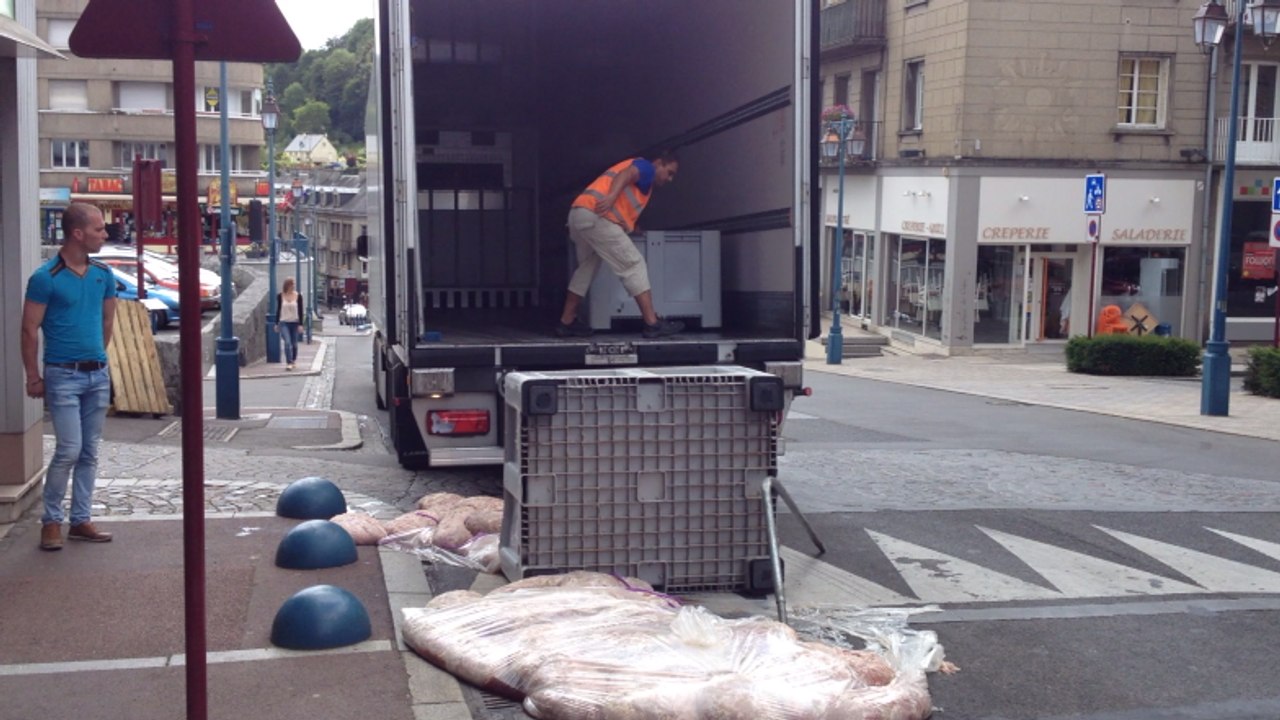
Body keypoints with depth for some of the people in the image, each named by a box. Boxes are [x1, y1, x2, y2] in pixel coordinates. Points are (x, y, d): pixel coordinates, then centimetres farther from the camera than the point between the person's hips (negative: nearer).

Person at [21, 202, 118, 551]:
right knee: (69, 450, -9)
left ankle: (81, 520, 18)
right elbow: (29, 330, -8)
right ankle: (51, 520, 6)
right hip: (63, 376, -6)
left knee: (89, 453, 9)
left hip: (98, 375, 6)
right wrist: (33, 377, -6)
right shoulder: (45, 278, -11)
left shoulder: (103, 275, 6)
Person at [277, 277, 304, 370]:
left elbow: (301, 310, -1)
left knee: (294, 344, 9)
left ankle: (294, 360, 30)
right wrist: (276, 323, 8)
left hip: (294, 323, 1)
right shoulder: (280, 296, -2)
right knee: (287, 342, -14)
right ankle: (289, 363, -14)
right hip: (284, 323, -1)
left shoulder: (298, 296, -3)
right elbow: (278, 310, 7)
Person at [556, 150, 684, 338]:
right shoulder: (646, 167, 8)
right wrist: (612, 197, -30)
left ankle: (566, 322, 26)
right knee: (633, 265, -6)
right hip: (595, 216, -9)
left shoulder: (642, 178, 36)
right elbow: (626, 174, -14)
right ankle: (652, 323, -9)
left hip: (578, 213, 9)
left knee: (586, 267, 24)